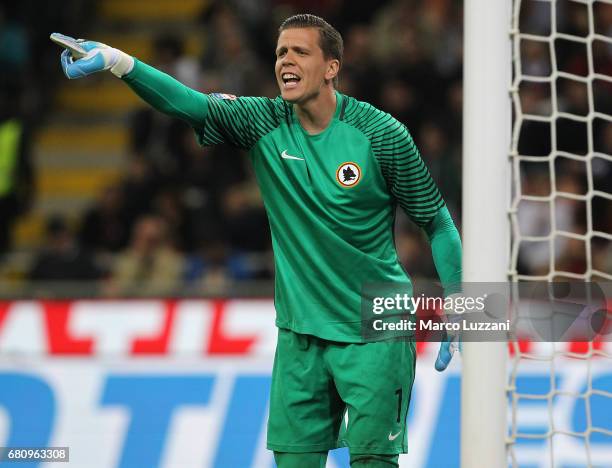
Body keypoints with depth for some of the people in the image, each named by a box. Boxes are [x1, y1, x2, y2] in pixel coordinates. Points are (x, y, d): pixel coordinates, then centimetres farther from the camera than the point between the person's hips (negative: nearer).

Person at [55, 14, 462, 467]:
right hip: (300, 331, 3)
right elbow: (189, 103, -18)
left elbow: (438, 222, -1)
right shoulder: (263, 123, -2)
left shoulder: (381, 134, -9)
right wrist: (117, 60, -34)